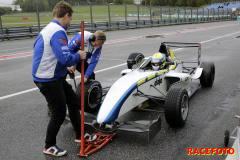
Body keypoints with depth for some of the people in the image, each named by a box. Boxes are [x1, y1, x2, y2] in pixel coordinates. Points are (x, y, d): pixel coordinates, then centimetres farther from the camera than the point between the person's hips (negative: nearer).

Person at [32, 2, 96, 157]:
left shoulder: (48, 29, 12)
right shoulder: (58, 32, -21)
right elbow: (65, 58, -29)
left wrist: (65, 68, 20)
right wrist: (79, 56, -9)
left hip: (56, 77, 10)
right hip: (48, 80, -10)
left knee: (73, 102, 18)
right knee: (59, 113, 2)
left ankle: (80, 134, 33)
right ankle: (49, 146, 22)